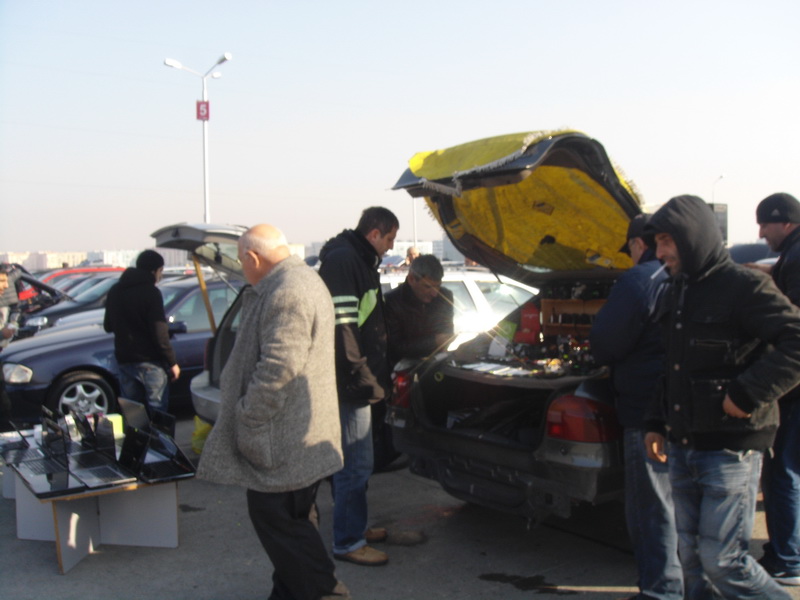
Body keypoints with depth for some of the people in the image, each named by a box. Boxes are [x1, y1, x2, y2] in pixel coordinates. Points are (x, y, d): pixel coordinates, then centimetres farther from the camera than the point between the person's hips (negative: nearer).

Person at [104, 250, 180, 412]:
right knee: (156, 410, 0)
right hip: (149, 362, -7)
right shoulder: (150, 292, -12)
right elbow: (159, 333, -17)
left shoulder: (115, 291, 10)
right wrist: (172, 362, -11)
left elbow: (108, 326, 18)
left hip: (125, 361, 7)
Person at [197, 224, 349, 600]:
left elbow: (278, 367, -26)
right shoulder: (302, 279, 15)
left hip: (284, 437, -11)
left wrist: (246, 416, -20)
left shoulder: (286, 293, -21)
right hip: (295, 432, 11)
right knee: (290, 519, 18)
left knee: (275, 516, -2)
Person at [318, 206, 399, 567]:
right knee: (356, 463, -4)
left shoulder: (360, 261, 19)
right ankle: (347, 543, 7)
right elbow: (341, 326, -23)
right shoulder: (342, 261, -16)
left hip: (357, 383, 11)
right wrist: (363, 377, -21)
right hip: (348, 385, -11)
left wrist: (376, 375, 23)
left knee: (351, 460, 20)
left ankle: (354, 526, 33)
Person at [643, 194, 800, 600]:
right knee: (692, 556, 13)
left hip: (730, 450, -7)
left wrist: (747, 394, -24)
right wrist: (656, 424, 16)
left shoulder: (744, 287, -12)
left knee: (722, 559, -4)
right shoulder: (675, 293, 13)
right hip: (681, 448, 8)